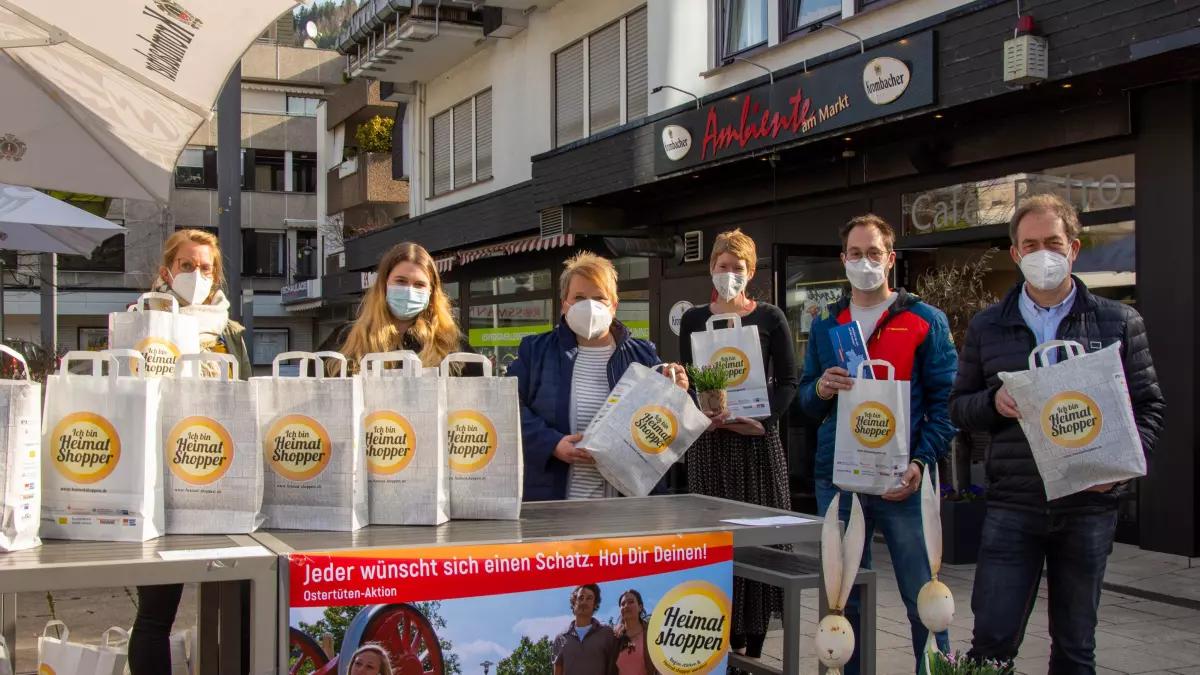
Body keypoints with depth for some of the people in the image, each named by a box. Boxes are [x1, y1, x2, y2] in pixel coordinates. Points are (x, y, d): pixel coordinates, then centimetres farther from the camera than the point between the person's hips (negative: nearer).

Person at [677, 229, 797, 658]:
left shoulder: (770, 319, 5)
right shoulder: (694, 320, 9)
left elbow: (787, 381, 3)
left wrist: (764, 420, -14)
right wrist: (701, 415, -14)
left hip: (758, 437, -1)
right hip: (710, 439, 1)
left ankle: (751, 648, 5)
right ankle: (730, 643, 7)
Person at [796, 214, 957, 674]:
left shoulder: (926, 321, 2)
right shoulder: (825, 325, 13)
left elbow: (945, 400, -3)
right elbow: (806, 401, 16)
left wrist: (921, 462, -14)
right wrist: (819, 390, -8)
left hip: (901, 480, -4)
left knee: (924, 598, -2)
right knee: (844, 599, 12)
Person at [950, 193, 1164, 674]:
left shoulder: (1119, 323, 5)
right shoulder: (986, 327, 8)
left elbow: (1149, 406, 6)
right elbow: (959, 408, 11)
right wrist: (994, 402, -10)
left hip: (1089, 506, 0)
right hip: (1011, 507, 0)